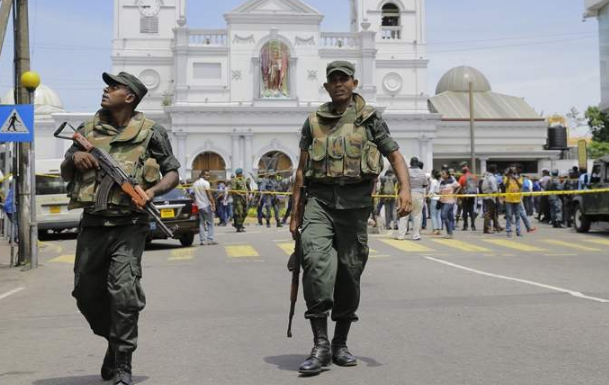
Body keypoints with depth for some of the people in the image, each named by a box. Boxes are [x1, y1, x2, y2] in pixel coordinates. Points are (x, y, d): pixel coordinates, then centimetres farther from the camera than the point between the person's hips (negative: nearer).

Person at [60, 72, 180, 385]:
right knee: (86, 293, 11)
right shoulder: (88, 129, 11)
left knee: (123, 292, -15)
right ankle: (115, 341, 36)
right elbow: (65, 174, 18)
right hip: (92, 224, 5)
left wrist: (152, 191, -14)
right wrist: (74, 158, -5)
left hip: (129, 225, -4)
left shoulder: (150, 132, 1)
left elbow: (173, 173, 5)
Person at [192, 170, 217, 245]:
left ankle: (203, 240, 4)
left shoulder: (195, 184, 15)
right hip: (206, 205, -7)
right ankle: (210, 239, -8)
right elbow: (209, 194, -15)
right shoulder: (206, 183, -8)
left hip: (198, 206, 7)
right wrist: (213, 204, -16)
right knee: (210, 223, -1)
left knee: (201, 223, 7)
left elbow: (193, 194, 17)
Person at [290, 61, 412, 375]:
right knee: (316, 259, -22)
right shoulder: (314, 122, 14)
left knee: (349, 272, 5)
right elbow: (302, 169, 16)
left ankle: (340, 344, 20)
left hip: (355, 202, 0)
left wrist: (405, 189, -13)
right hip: (319, 199, 0)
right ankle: (320, 344, -20)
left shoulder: (369, 118, 9)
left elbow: (395, 155, 6)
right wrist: (295, 213, 12)